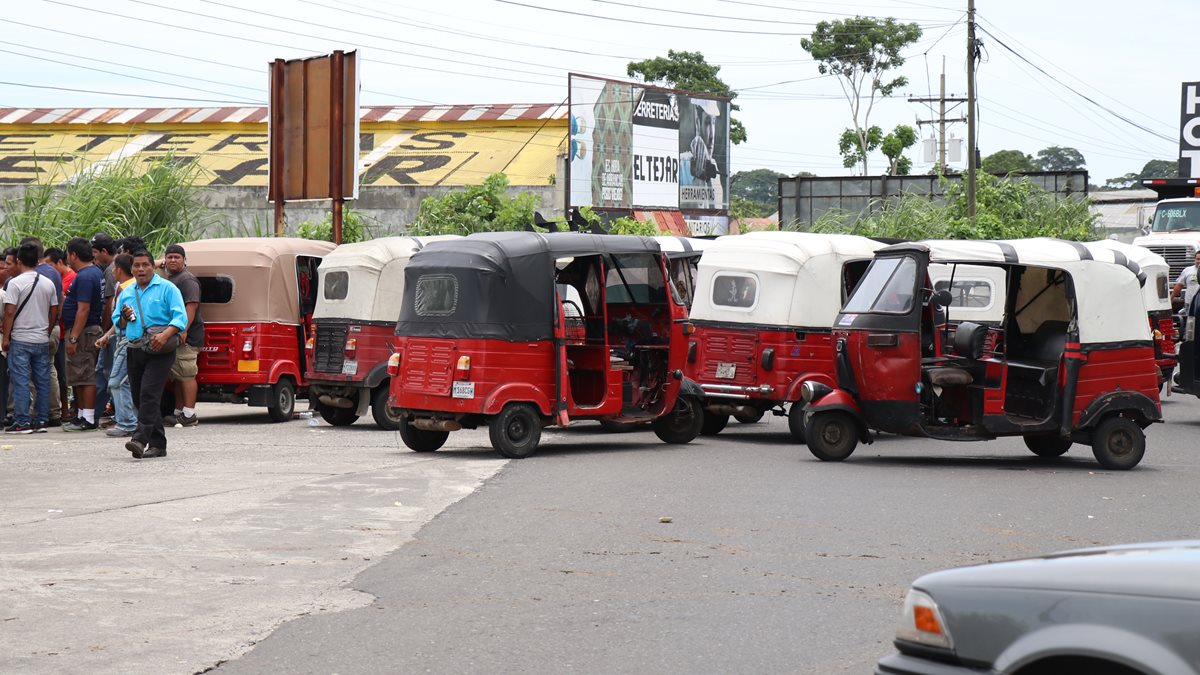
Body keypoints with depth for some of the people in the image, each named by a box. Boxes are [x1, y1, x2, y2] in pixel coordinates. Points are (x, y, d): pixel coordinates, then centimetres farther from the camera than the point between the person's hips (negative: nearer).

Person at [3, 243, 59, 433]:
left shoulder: (15, 283, -10)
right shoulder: (48, 284, 6)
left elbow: (9, 312, -13)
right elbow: (54, 312, 11)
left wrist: (5, 338, -6)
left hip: (20, 340, -5)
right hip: (42, 339, 5)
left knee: (21, 381, -2)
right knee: (42, 380, 9)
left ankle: (22, 422, -5)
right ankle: (41, 420, 12)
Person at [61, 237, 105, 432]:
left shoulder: (84, 277, -17)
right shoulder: (96, 272, 15)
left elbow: (83, 309, -23)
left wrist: (73, 338, -24)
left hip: (82, 331, -10)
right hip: (92, 330, 10)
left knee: (84, 377, -7)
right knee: (82, 377, 15)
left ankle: (87, 419, -6)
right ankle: (81, 415, 20)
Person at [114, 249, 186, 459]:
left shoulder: (167, 289, -1)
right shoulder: (126, 293, 17)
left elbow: (180, 317, -10)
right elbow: (117, 324, 21)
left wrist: (165, 335, -26)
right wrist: (124, 317, -2)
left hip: (159, 352, -7)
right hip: (134, 351, 7)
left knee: (149, 394, -18)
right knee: (139, 397, 8)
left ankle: (141, 440, -26)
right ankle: (158, 444, 16)